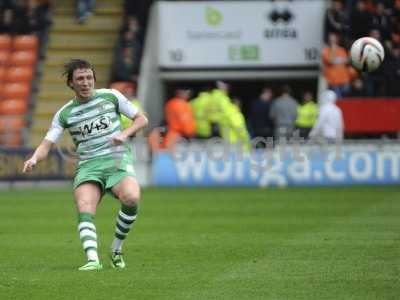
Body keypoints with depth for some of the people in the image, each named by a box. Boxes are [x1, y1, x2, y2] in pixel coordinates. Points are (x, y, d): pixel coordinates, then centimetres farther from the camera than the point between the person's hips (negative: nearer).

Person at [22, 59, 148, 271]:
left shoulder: (110, 96, 8)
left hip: (117, 159, -1)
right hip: (88, 166, 1)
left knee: (131, 198, -31)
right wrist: (34, 159, -21)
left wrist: (124, 134, -6)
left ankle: (116, 250, -11)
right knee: (84, 210, -28)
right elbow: (47, 143, 1)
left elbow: (141, 119, 14)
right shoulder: (64, 114, 8)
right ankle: (93, 259, -37)